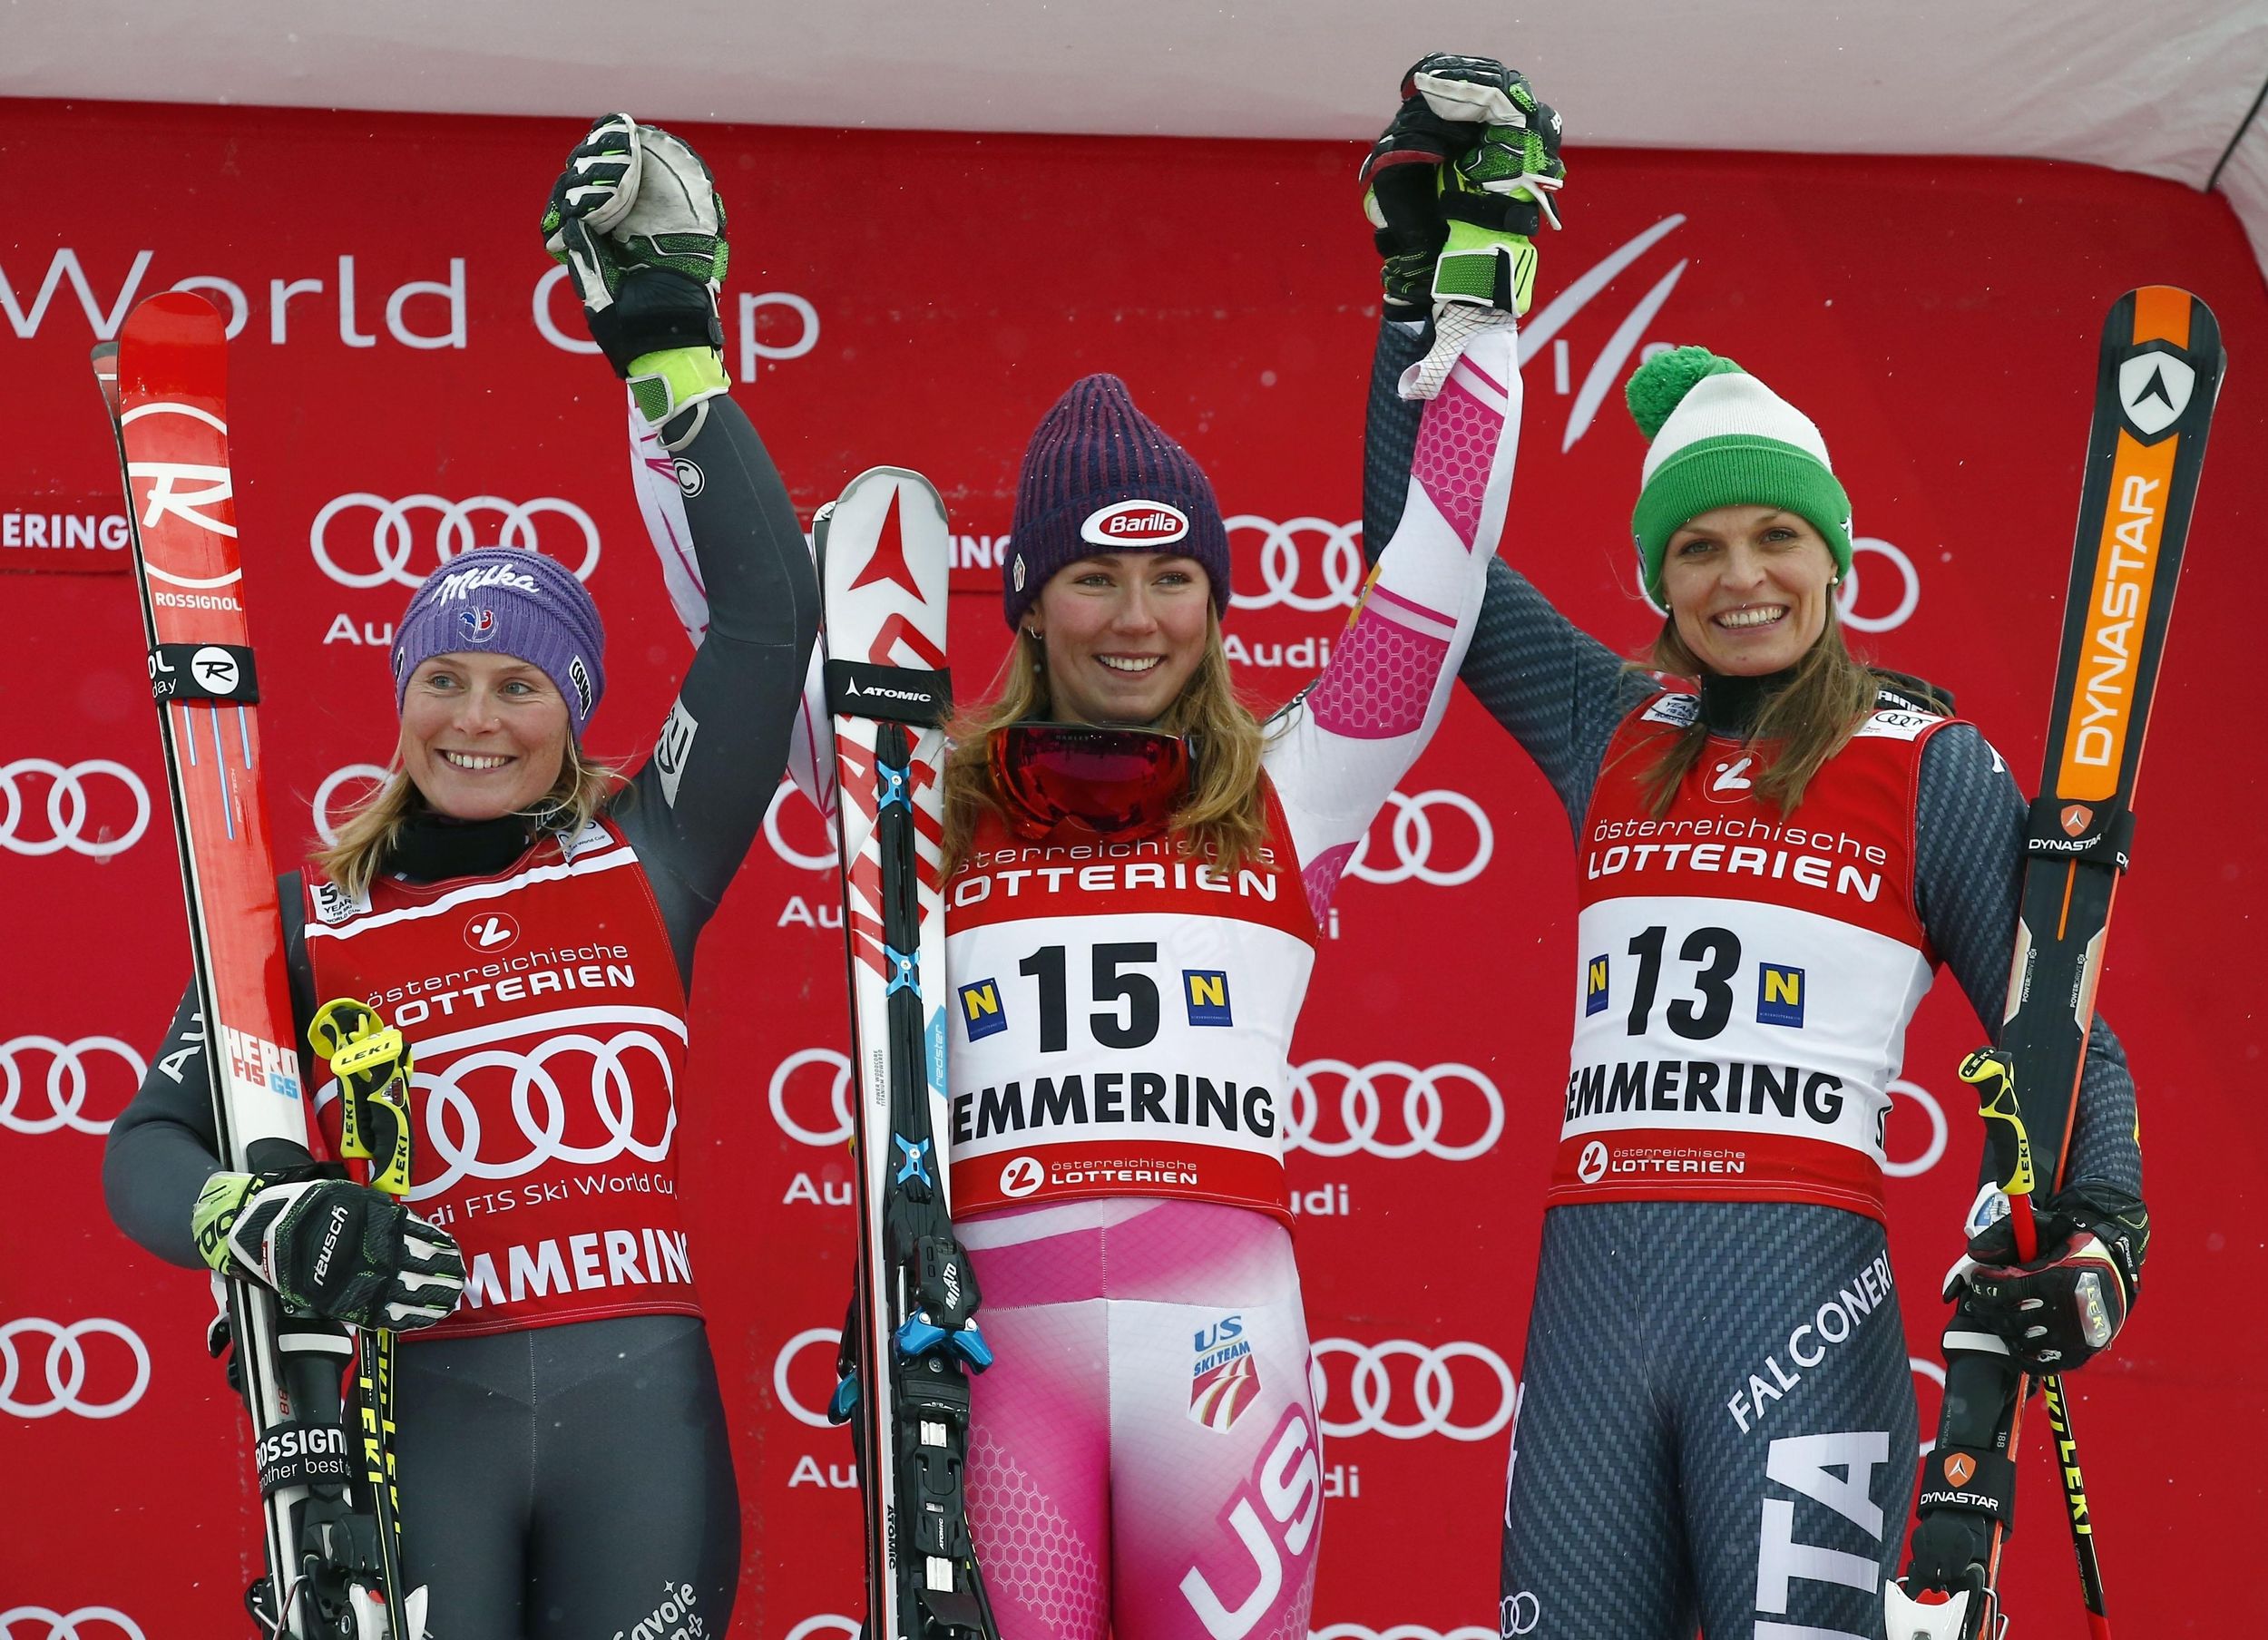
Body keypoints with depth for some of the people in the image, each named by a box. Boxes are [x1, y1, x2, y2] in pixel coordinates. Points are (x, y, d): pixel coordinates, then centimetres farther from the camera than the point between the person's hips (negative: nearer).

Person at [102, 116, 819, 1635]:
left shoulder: (644, 858, 9)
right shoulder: (311, 921, 8)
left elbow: (767, 612, 3)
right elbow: (152, 1144, 7)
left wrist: (667, 330, 2)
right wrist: (271, 1224, -16)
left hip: (641, 1401, 1)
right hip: (422, 1410, -1)